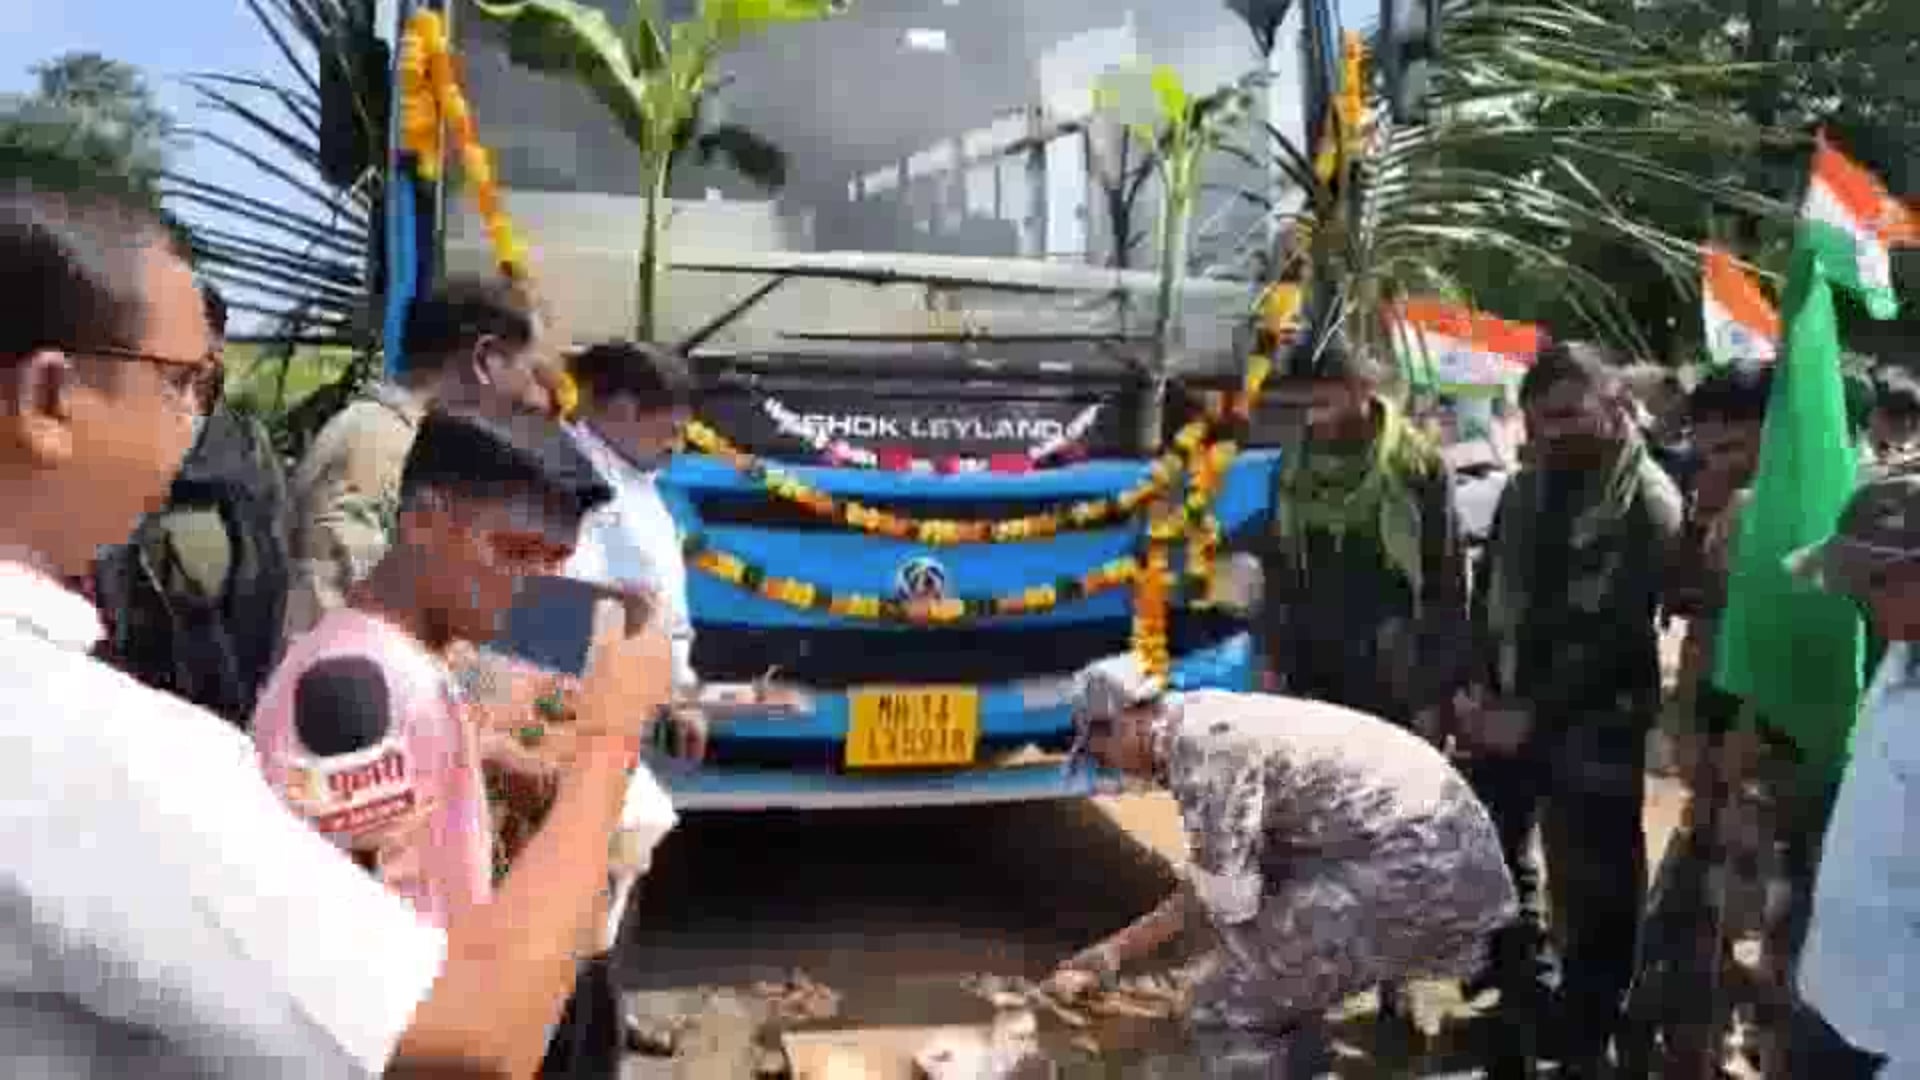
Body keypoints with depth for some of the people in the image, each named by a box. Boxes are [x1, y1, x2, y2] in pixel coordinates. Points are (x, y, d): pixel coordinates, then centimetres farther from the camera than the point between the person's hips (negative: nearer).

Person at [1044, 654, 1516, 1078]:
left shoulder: (1200, 743, -12)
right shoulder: (1210, 722, 19)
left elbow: (1229, 904, -10)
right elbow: (1210, 890, 25)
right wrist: (1112, 952, 29)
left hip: (1415, 864, -11)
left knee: (1226, 1014, -4)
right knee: (1276, 993, 27)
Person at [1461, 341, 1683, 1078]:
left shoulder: (1649, 504, -11)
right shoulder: (1529, 484, 9)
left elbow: (1612, 635, -16)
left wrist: (1532, 716, -17)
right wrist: (1476, 685, -2)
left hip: (1589, 732, -6)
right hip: (1502, 716, 7)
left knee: (1590, 900, 4)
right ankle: (1520, 1002, 39)